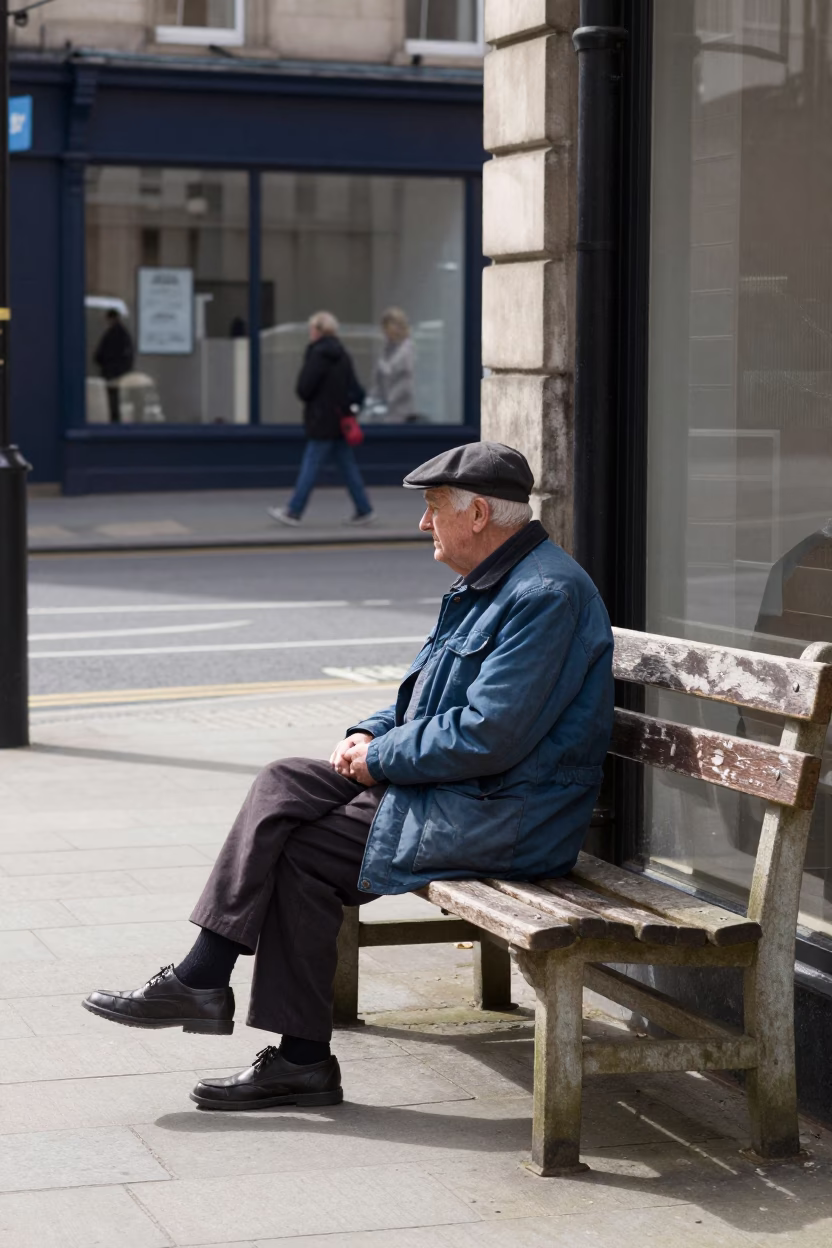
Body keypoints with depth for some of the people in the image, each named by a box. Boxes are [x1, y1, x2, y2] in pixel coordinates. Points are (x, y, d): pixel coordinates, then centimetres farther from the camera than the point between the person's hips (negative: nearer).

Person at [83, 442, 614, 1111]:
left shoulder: (546, 594, -19)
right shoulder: (488, 584, 16)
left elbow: (489, 735, -26)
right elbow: (425, 698, 24)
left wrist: (379, 758, -14)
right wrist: (370, 733, 4)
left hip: (497, 821, -10)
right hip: (453, 789, 10)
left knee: (301, 855, -10)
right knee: (284, 782, -1)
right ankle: (201, 978, -5)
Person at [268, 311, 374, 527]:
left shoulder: (318, 354, -15)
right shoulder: (342, 354, 12)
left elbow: (304, 388, -17)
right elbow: (354, 387, 17)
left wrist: (305, 397, 3)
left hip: (322, 421, -8)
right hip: (340, 419, 8)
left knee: (310, 466, -4)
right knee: (347, 466, 10)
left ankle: (294, 511, 1)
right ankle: (363, 510, 10)